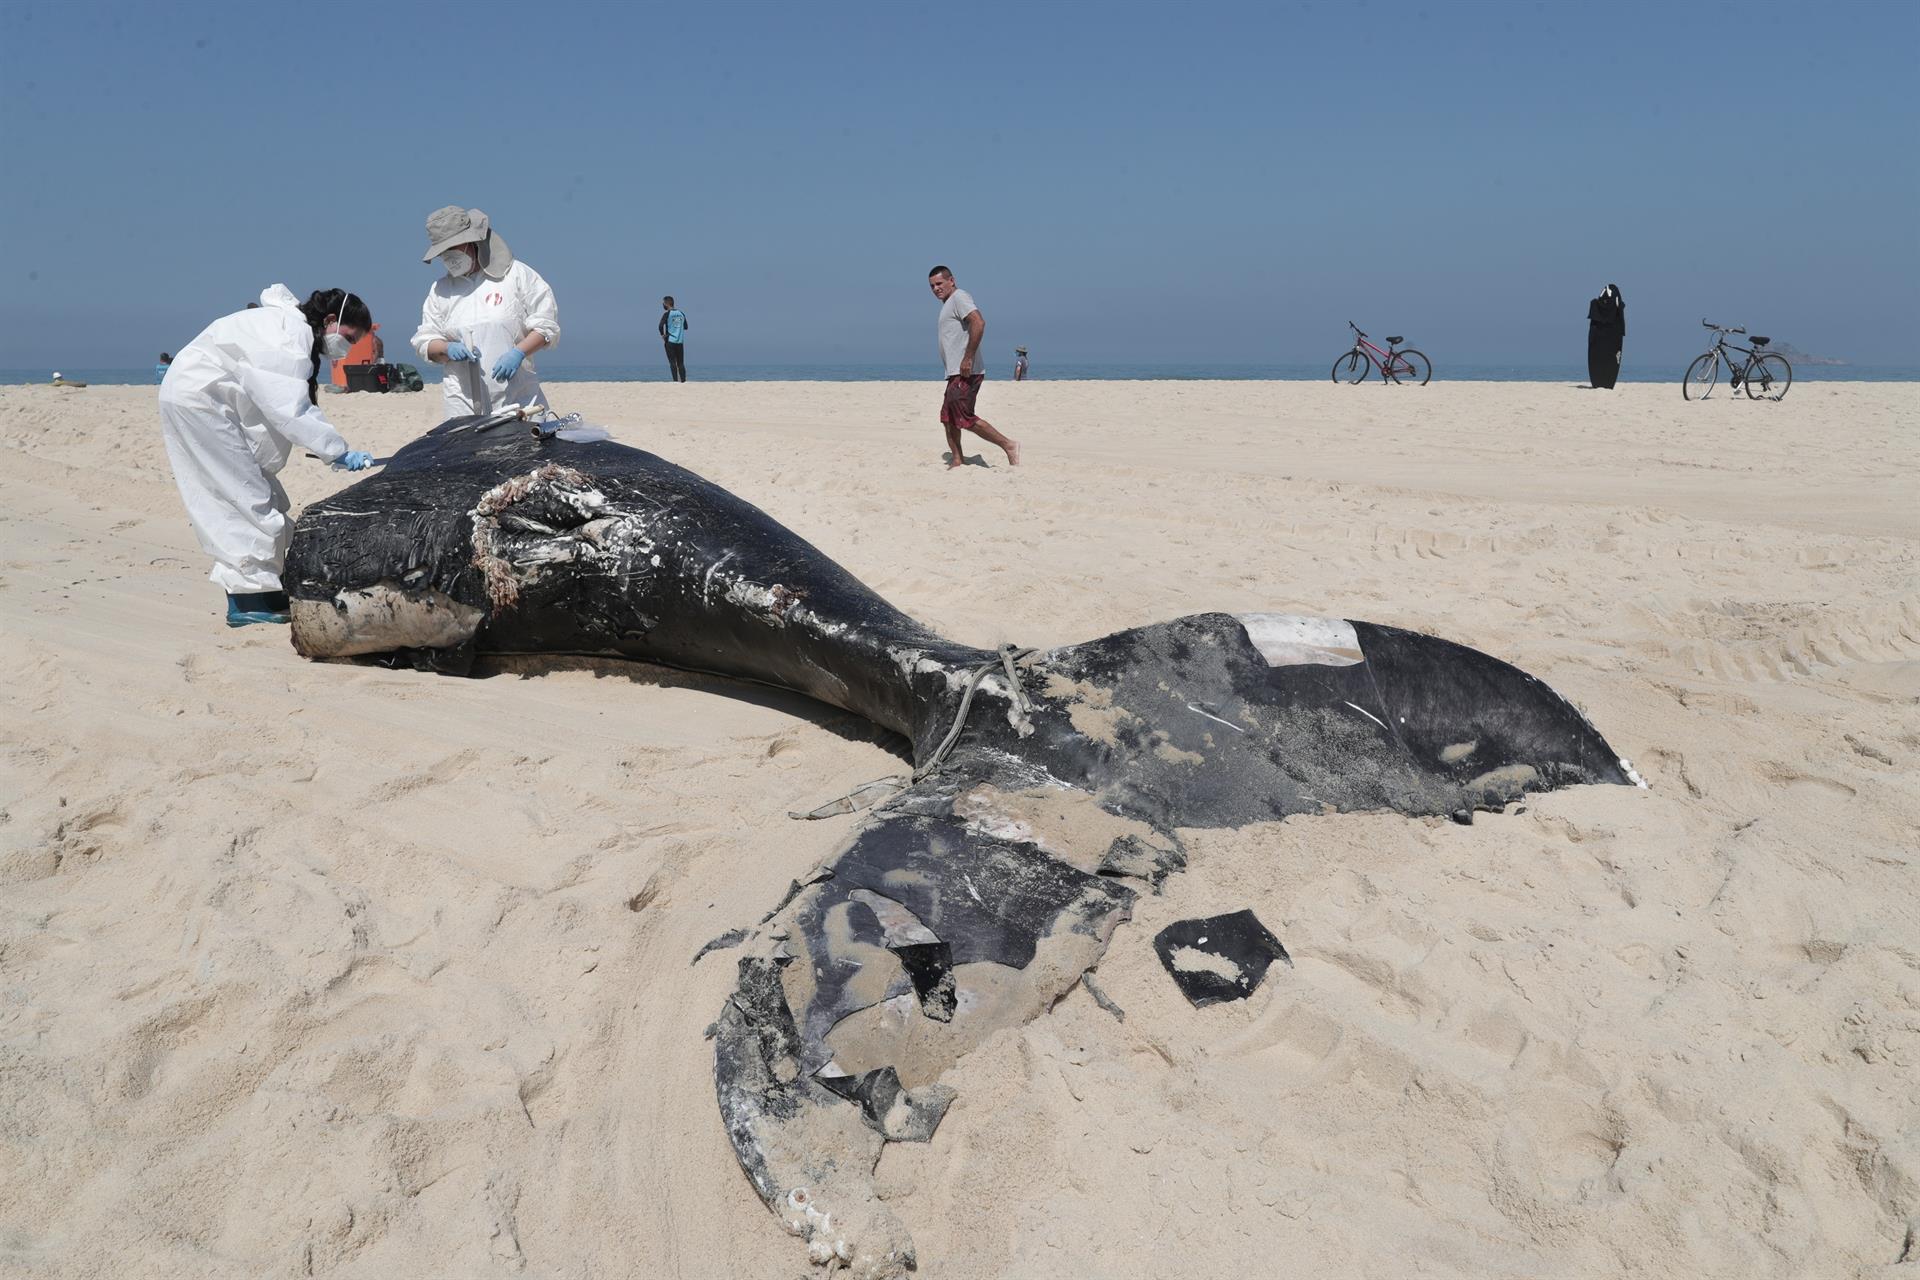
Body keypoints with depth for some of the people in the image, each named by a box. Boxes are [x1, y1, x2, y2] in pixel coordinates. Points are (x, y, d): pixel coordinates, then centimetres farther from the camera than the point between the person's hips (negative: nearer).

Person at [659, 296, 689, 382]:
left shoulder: (667, 314, -7)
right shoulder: (681, 313, 9)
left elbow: (661, 326, -19)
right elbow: (686, 327, 16)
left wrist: (662, 334, -4)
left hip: (670, 341, -4)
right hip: (680, 341, 5)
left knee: (672, 362, -2)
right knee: (681, 363, 8)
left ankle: (676, 381, -8)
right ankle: (683, 381, 4)